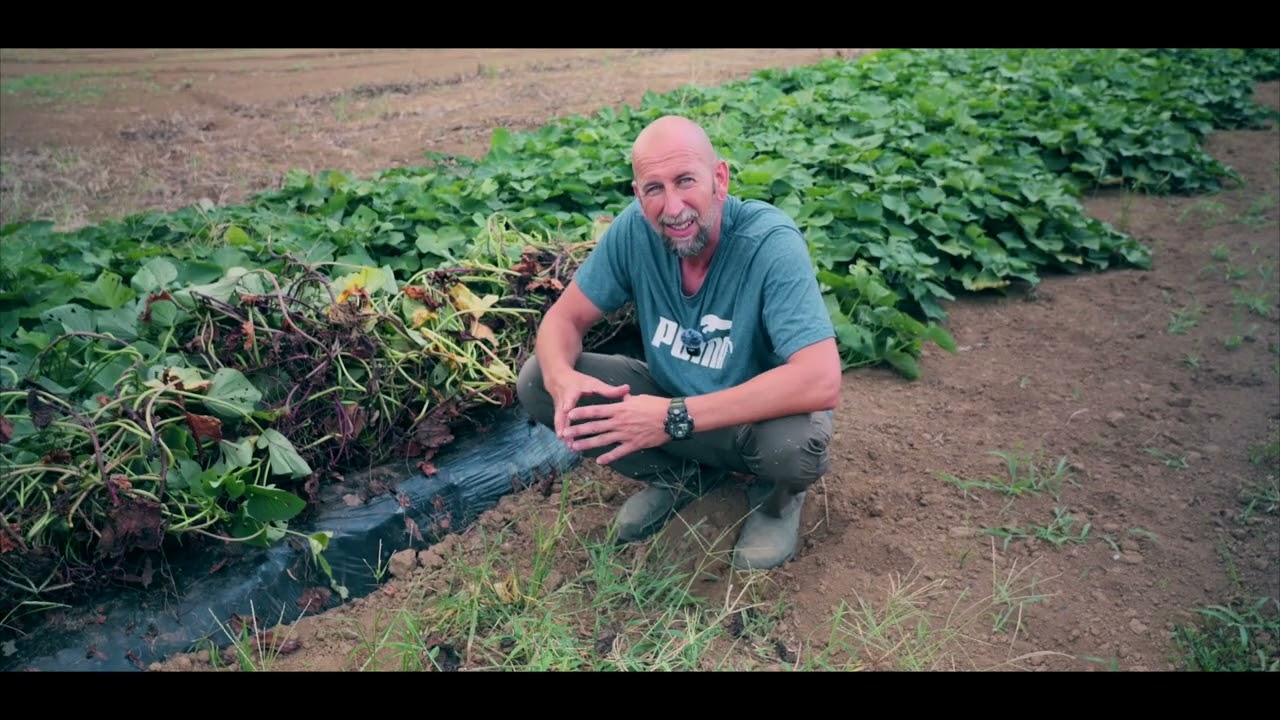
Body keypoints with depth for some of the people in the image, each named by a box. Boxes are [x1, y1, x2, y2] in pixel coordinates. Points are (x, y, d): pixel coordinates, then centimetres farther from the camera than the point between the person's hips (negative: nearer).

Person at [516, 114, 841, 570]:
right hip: (671, 396, 4)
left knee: (795, 441, -39)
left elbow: (822, 382, -39)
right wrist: (562, 379, -31)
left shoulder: (770, 242, -29)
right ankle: (683, 473, 5)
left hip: (758, 413, -4)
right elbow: (566, 317, -6)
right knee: (535, 381, -12)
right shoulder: (635, 228, -16)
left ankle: (777, 494, 1)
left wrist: (676, 418, -42)